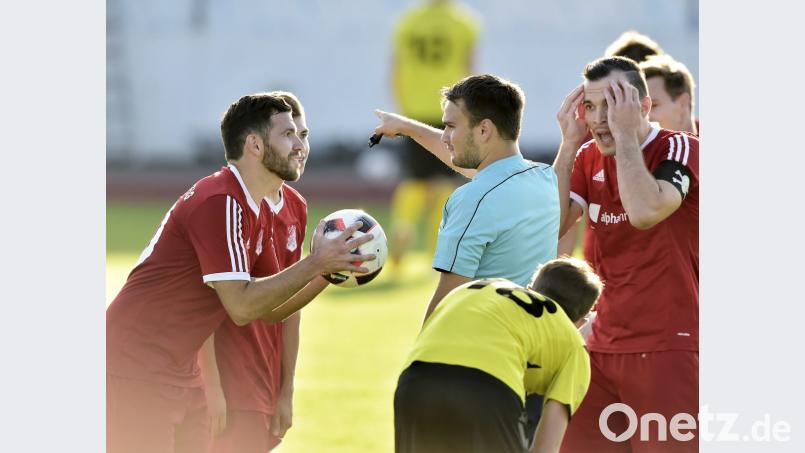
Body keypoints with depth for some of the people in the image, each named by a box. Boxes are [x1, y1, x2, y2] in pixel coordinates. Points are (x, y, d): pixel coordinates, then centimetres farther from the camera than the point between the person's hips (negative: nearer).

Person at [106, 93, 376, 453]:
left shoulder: (254, 212, 13)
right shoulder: (220, 203, -18)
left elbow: (267, 310, 15)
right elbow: (242, 307, -22)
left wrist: (327, 272, 2)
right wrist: (315, 265, -17)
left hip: (182, 378, 10)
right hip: (137, 376, -10)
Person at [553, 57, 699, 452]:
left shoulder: (681, 149, -9)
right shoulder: (588, 158, 11)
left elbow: (645, 212, -28)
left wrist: (625, 132, -19)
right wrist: (569, 143, -4)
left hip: (669, 347, -7)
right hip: (603, 346, 7)